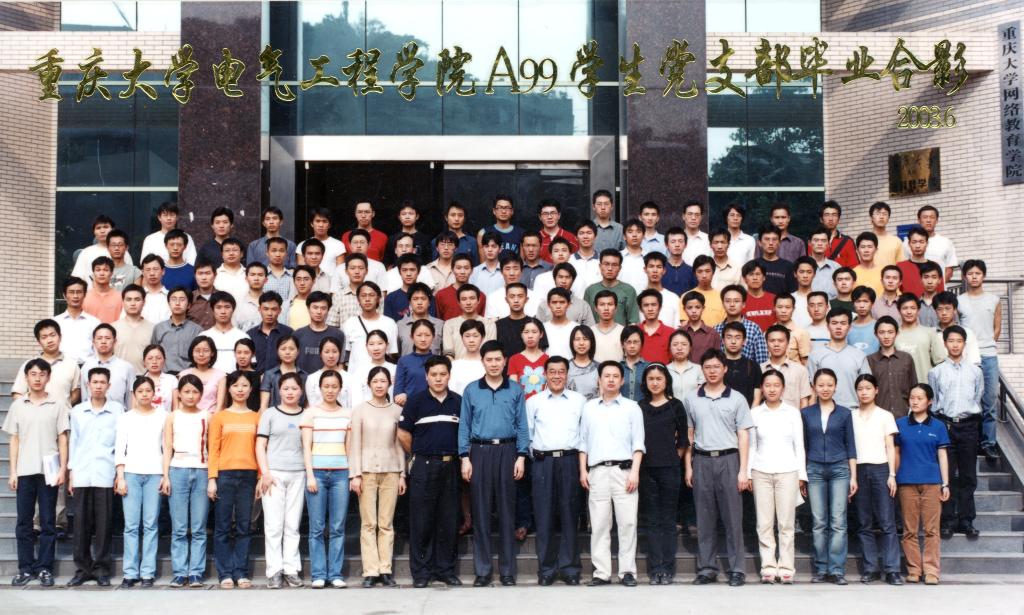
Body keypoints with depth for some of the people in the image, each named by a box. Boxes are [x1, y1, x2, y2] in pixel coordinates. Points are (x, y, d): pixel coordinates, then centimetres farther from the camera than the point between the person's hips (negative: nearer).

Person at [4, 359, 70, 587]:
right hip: (24, 471, 2)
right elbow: (14, 440, 9)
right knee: (23, 522, 4)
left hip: (48, 471, -2)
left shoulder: (58, 404, 2)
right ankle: (25, 568, 11)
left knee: (48, 522, 1)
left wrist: (63, 470, -5)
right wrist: (12, 471, 3)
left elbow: (63, 439, 2)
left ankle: (45, 568, 7)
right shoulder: (18, 405, 8)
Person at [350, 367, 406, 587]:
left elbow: (399, 445, 10)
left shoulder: (396, 410, 8)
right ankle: (370, 571, -1)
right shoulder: (360, 410, 4)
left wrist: (402, 474, 6)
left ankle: (385, 570, 4)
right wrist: (355, 474, -5)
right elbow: (354, 445, 2)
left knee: (387, 524, 0)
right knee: (368, 524, -3)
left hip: (390, 470, 1)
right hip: (367, 469, -1)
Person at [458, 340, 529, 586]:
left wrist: (521, 456, -2)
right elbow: (464, 425, 6)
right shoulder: (471, 390, 8)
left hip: (507, 451, 0)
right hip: (480, 451, 0)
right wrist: (465, 458, -1)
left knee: (507, 511, 2)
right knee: (480, 512, 2)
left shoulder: (515, 390, 7)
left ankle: (508, 571, 8)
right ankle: (482, 570, 8)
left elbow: (522, 425, 6)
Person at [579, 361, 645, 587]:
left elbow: (638, 443, 3)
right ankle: (601, 572, 4)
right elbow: (583, 441, 15)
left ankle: (627, 571, 0)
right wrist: (583, 470, 7)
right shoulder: (589, 407, 15)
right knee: (598, 524, 0)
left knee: (627, 522, -5)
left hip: (624, 470, -2)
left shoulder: (631, 407, 8)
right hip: (597, 471, 2)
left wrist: (635, 471, -7)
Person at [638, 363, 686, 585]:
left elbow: (683, 438, 7)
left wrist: (675, 458, 1)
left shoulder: (675, 406, 3)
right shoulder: (640, 407, 8)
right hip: (646, 469, 2)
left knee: (668, 520, 2)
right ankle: (655, 568, 6)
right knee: (652, 520, 4)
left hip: (669, 469, -2)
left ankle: (667, 568, 5)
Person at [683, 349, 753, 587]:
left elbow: (743, 435, 3)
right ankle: (706, 568, 10)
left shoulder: (736, 399, 5)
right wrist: (688, 466, 6)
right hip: (702, 461, 2)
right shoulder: (691, 399, 9)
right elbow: (688, 435, 13)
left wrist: (743, 470, -4)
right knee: (705, 518, 4)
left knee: (732, 516, -2)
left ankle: (736, 569, 3)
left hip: (728, 459, -2)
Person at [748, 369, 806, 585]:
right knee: (764, 523, -1)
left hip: (787, 471, -1)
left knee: (786, 522, -2)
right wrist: (748, 473, 5)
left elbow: (799, 445, 8)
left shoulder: (792, 412, 6)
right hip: (761, 472, 1)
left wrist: (802, 474, 3)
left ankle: (786, 567, 3)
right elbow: (751, 446, 10)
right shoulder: (755, 413, 7)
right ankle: (768, 567, 4)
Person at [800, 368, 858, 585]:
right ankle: (820, 569, 9)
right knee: (819, 523, 3)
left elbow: (850, 446, 6)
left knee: (838, 522, -5)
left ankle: (837, 570, -3)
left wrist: (853, 477, 2)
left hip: (839, 469, -1)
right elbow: (803, 446, 10)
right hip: (815, 470, 1)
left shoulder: (844, 413, 5)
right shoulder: (806, 414, 7)